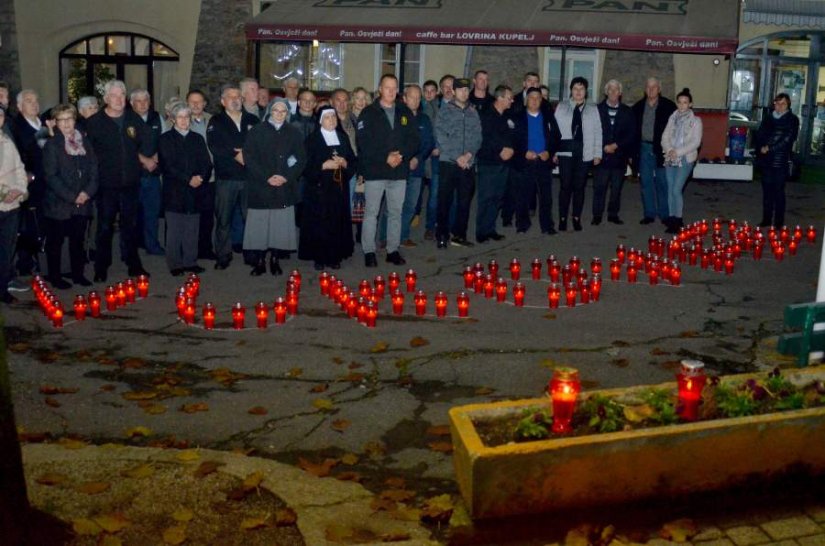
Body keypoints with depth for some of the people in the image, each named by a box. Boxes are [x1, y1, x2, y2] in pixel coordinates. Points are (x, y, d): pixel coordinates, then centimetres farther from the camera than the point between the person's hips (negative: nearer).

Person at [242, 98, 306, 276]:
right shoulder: (257, 131, 3)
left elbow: (301, 159, 7)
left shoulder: (294, 133, 9)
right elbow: (249, 157, -3)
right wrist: (266, 177, -12)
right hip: (260, 188, -2)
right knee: (259, 224, -3)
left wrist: (287, 177, -8)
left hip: (285, 187, 2)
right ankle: (259, 262, 5)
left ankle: (274, 260, 13)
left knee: (280, 225, 1)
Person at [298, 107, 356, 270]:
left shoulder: (343, 137, 13)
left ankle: (335, 256, 10)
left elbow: (352, 160, 11)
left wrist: (344, 163, -9)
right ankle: (319, 257, 5)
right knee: (319, 223, -3)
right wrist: (324, 165, -17)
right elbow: (307, 164, -5)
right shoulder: (313, 139, 1)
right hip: (319, 188, -3)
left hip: (339, 187, 3)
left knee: (337, 223, 2)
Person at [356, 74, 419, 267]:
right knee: (371, 213, 0)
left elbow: (414, 140, 7)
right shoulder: (368, 113, -1)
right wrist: (385, 158, -16)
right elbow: (363, 142, -10)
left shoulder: (405, 113, 11)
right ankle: (369, 252, 7)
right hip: (374, 171, -4)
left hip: (399, 171, 4)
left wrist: (401, 155, -11)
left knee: (396, 213, 9)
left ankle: (393, 250, 18)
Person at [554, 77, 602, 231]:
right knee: (565, 185, -1)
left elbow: (597, 132, 6)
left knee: (579, 186, 5)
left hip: (584, 153, 1)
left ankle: (577, 218, 14)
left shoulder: (593, 109, 9)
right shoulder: (561, 107, 7)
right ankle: (562, 218, 7)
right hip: (566, 152, -1)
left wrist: (597, 154, 0)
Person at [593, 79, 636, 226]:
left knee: (617, 187, 5)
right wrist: (604, 147, -10)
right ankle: (597, 215, 4)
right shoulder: (598, 109, 4)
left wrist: (616, 146, -7)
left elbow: (631, 134, 4)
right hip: (601, 155, -2)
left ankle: (613, 214, 15)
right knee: (599, 187, -2)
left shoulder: (627, 112, 9)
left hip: (620, 155, 2)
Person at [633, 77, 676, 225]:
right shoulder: (638, 107, 7)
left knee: (662, 182, 2)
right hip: (644, 148, 3)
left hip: (661, 149, -3)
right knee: (645, 182, 7)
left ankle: (665, 214, 11)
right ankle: (649, 214, 15)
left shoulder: (669, 106, -2)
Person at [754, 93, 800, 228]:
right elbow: (760, 135, 10)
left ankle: (779, 222, 3)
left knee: (779, 191, -2)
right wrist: (761, 148, -8)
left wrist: (770, 148, -14)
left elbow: (787, 139, -10)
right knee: (767, 190, 8)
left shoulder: (792, 120, -1)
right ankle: (766, 219, 17)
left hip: (781, 162, -4)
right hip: (767, 160, 4)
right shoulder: (768, 117, 12)